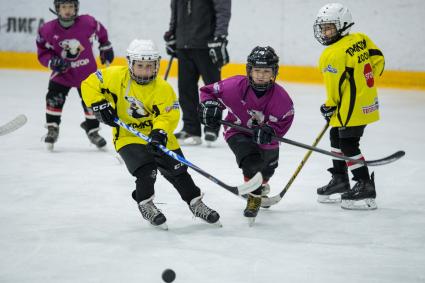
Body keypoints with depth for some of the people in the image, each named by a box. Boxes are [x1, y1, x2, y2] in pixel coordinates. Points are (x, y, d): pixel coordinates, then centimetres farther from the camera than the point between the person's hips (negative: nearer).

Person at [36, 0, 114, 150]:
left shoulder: (88, 23, -19)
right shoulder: (47, 30, -17)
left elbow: (101, 32, 4)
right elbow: (42, 53, -6)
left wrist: (106, 48, 13)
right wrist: (53, 62, -24)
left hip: (87, 72, 0)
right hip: (62, 73, 0)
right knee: (54, 98, -11)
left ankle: (92, 131, 27)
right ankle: (52, 129, 8)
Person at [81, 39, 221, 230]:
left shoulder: (163, 88, -12)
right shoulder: (116, 76, -12)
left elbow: (168, 115, -18)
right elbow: (90, 85, -4)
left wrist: (160, 132, -36)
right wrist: (100, 105, -16)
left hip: (157, 136, 2)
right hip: (127, 135, -2)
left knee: (177, 170, 1)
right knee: (146, 170, -22)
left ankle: (195, 203, 19)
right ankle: (144, 204, 1)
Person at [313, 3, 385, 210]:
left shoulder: (333, 55, -20)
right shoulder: (361, 39, 3)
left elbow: (335, 86, -17)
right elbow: (378, 60, 10)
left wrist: (329, 107, -2)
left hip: (352, 108, -10)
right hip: (367, 101, 10)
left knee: (348, 145, -4)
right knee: (337, 137, 21)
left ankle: (365, 187, -2)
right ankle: (340, 179, 33)